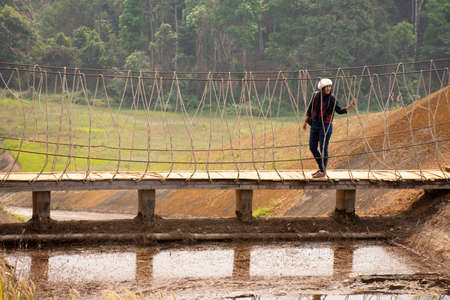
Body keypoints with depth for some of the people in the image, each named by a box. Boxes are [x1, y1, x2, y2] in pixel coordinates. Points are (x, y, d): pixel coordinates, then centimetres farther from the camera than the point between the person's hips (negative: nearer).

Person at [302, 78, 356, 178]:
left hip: (325, 126, -5)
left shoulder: (332, 99, -10)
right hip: (314, 125, 5)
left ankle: (323, 172, 12)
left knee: (323, 149, -1)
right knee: (312, 148, 10)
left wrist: (351, 105, -19)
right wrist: (305, 121, 9)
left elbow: (340, 111, -5)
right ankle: (321, 168, 27)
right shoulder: (316, 95, -1)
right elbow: (310, 108, 8)